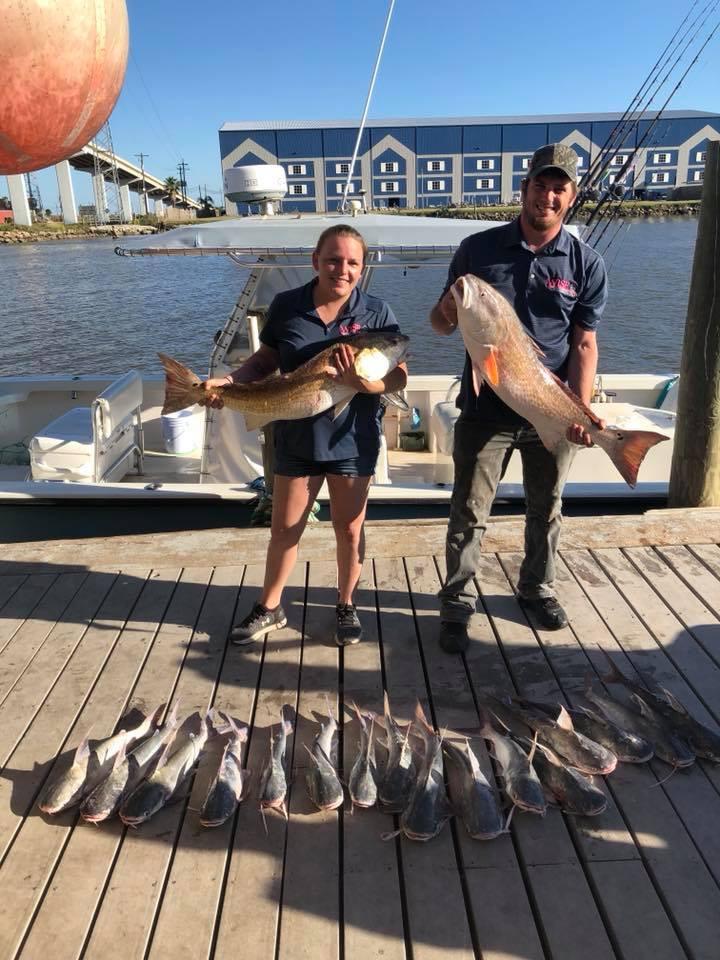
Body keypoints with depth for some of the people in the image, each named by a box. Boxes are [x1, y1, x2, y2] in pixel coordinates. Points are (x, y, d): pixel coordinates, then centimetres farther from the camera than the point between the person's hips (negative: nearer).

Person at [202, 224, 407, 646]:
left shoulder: (377, 312, -6)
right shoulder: (286, 305, -3)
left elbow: (399, 377, -8)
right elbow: (264, 361, 7)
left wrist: (363, 383, -27)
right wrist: (229, 381, -10)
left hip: (352, 440, -1)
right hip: (296, 439, 1)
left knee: (350, 529, 11)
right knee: (284, 528, 12)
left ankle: (346, 606, 33)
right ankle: (270, 608, 31)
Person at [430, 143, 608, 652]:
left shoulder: (587, 264, 0)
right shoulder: (478, 248, -2)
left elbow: (585, 344, -2)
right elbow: (440, 322, 5)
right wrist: (449, 312, -20)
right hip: (486, 409, -1)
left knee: (546, 508, 17)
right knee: (470, 513, 3)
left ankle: (538, 587, 39)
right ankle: (457, 604, 19)